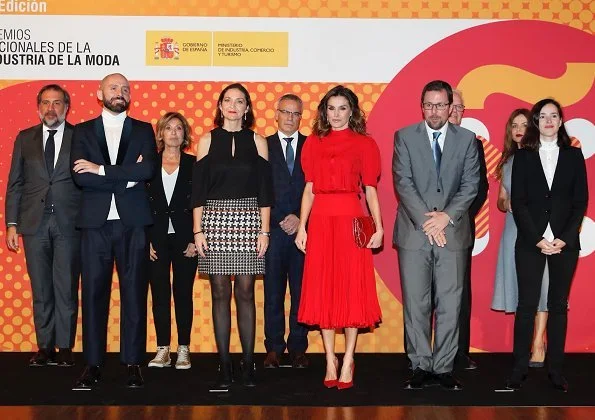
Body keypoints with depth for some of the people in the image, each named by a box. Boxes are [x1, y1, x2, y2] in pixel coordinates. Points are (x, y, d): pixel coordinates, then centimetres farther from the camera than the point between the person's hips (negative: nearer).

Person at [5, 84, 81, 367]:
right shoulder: (25, 138, 11)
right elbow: (15, 184, 10)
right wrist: (12, 224, 4)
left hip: (68, 223, -2)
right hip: (34, 223, 2)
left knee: (66, 288, 1)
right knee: (40, 289, 6)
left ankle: (65, 347, 9)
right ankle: (45, 347, 14)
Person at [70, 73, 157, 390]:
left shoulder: (143, 131, 11)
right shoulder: (83, 131, 11)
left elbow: (148, 170, -8)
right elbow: (80, 176, -4)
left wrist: (101, 170, -9)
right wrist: (126, 177, -8)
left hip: (133, 222, 0)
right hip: (95, 221, 0)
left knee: (134, 292, 1)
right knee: (93, 292, 1)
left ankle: (133, 362, 8)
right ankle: (93, 364, 7)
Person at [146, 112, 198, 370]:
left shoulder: (193, 165, 4)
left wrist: (195, 240, -6)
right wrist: (146, 240, -4)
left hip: (185, 240, -1)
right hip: (156, 240, 1)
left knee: (183, 293, 2)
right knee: (159, 293, 2)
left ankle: (183, 350, 9)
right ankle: (163, 350, 9)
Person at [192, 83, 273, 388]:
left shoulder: (257, 142, 8)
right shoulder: (207, 141, 8)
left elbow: (265, 189, 5)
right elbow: (197, 188, 5)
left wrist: (264, 230, -2)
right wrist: (197, 230, -2)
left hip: (248, 222, 0)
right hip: (215, 220, 0)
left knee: (245, 291, -2)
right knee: (220, 292, 1)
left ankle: (248, 363, 6)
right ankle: (224, 365, 7)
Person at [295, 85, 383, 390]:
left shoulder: (364, 144, 5)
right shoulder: (314, 143, 11)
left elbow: (370, 188, 0)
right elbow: (309, 188, 9)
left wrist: (379, 227, -9)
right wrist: (302, 226, 2)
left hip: (351, 220, -2)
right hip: (320, 221, 3)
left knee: (352, 288, 0)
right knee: (322, 289, 4)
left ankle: (348, 360, 8)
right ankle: (330, 360, 13)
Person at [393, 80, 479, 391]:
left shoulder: (467, 139, 8)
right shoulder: (404, 137, 5)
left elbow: (471, 185, 2)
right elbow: (403, 182, -3)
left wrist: (447, 216, -11)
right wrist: (426, 220, -12)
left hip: (453, 232, 1)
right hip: (414, 232, -1)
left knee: (450, 304, 3)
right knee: (416, 304, 2)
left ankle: (444, 367, 10)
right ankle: (420, 366, 11)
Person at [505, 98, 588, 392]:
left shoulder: (574, 155, 8)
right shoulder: (523, 156, 5)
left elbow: (581, 201, 4)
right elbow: (518, 202, 0)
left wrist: (564, 238, -8)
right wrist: (537, 239, -10)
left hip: (565, 242, 1)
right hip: (530, 241, -1)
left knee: (559, 305, 5)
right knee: (527, 304, -2)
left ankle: (555, 369, 10)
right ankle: (519, 368, 3)